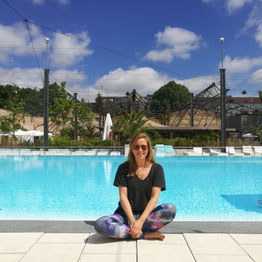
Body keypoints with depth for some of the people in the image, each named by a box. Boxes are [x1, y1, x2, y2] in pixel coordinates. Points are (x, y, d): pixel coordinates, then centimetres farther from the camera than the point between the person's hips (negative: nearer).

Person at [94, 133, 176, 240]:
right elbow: (123, 197, -6)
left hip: (147, 215, 0)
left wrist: (140, 221, -20)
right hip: (126, 214, 0)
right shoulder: (124, 168, 1)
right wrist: (132, 221, -19)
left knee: (170, 209, -30)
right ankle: (146, 234, -20)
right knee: (100, 224, -29)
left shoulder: (157, 168, 1)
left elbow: (154, 197, -8)